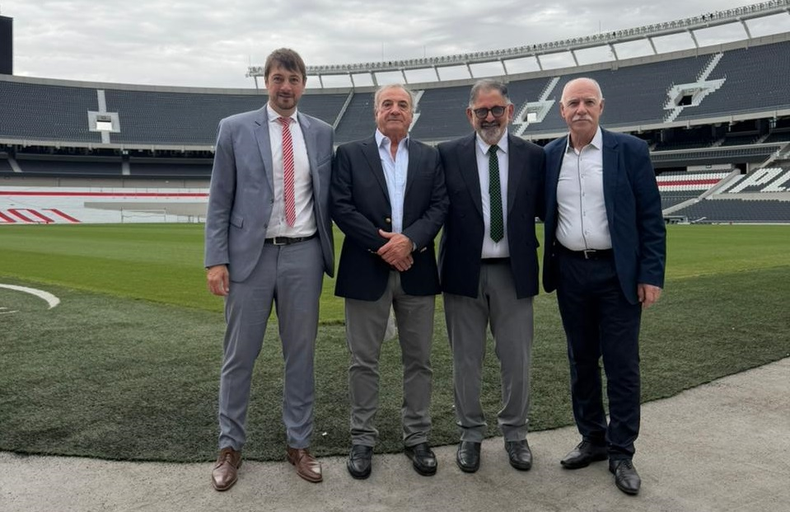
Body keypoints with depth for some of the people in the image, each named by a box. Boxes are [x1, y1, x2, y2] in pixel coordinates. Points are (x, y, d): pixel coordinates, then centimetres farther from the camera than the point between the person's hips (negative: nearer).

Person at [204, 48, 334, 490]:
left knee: (301, 353, 10)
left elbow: (327, 198, 11)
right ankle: (231, 446, 22)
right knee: (239, 355, 6)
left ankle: (300, 444, 25)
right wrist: (216, 259, -7)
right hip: (250, 255, -1)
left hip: (303, 255, 2)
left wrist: (330, 254, 6)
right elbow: (220, 201, 0)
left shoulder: (322, 133, 8)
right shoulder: (235, 129, 2)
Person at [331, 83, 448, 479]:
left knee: (418, 359, 9)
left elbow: (439, 206, 2)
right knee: (363, 361, 5)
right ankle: (363, 440, 18)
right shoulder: (350, 154, 5)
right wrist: (382, 245, -13)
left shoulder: (430, 157, 11)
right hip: (366, 271, -2)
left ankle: (417, 438, 22)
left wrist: (409, 239, -16)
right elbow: (340, 207, -5)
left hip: (416, 271, 2)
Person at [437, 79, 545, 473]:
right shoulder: (448, 155, -1)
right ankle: (471, 434, 29)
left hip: (514, 272, 1)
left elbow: (543, 209, 6)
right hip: (464, 271, -1)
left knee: (517, 359, 11)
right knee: (466, 360, 11)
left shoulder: (533, 156, 3)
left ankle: (515, 433, 31)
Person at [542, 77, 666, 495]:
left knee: (622, 364, 2)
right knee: (581, 360, 12)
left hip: (618, 272, -3)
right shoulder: (549, 156, 5)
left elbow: (650, 217, -5)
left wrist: (651, 274, -10)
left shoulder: (629, 150, -4)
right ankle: (593, 439, 28)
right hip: (570, 271, 3)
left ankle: (621, 453, 16)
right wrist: (551, 267, 3)